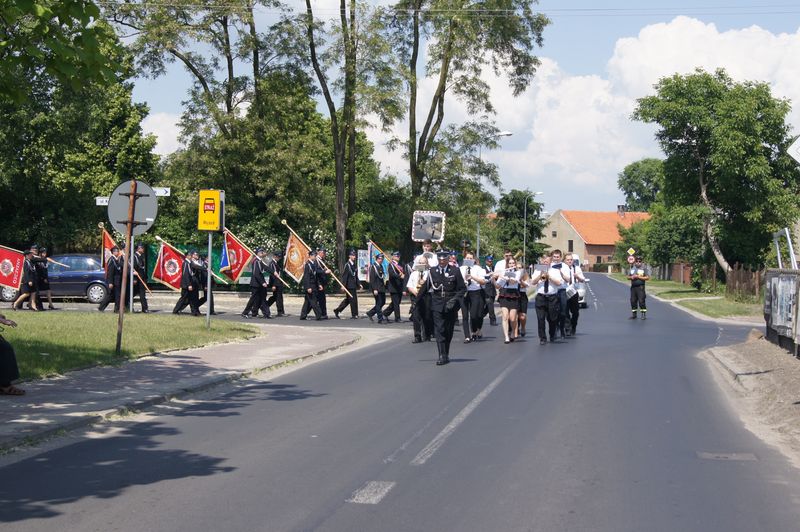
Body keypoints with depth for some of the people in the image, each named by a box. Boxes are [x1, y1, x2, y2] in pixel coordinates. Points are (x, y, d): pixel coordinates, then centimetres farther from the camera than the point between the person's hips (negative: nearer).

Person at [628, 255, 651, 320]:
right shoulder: (632, 268, 12)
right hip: (633, 287, 5)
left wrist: (638, 277, -14)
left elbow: (647, 277, -8)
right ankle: (634, 314, 18)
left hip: (640, 287, -5)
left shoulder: (644, 268, -2)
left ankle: (644, 314, -3)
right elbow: (628, 276, 17)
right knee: (633, 301, 7)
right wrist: (631, 277, -6)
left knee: (641, 301, -10)